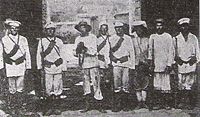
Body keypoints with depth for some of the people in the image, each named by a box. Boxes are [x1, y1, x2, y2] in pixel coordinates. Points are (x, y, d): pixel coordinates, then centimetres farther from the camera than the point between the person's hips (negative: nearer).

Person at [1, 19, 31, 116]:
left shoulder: (23, 39, 7)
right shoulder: (4, 39, 1)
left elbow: (27, 54, 8)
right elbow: (9, 53, -10)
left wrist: (28, 67, 6)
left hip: (21, 65, 1)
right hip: (10, 66, -1)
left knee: (20, 88, 2)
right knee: (12, 89, 2)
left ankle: (20, 108, 11)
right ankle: (12, 108, 14)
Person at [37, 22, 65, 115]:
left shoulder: (59, 41, 9)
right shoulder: (42, 41, 5)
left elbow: (62, 55, 12)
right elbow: (39, 55, 5)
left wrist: (63, 68, 8)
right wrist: (40, 68, -1)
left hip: (58, 67, 2)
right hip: (47, 68, -1)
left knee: (58, 88, 1)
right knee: (49, 89, -2)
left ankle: (54, 107, 12)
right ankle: (49, 107, 11)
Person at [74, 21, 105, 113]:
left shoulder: (93, 37, 0)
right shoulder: (78, 39, 12)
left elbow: (94, 51, -7)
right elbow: (76, 53, 9)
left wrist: (85, 48, -17)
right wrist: (77, 50, -12)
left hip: (93, 62, -4)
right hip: (83, 63, 4)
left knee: (96, 83, -6)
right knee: (85, 82, 6)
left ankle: (100, 106, -1)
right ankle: (87, 105, 14)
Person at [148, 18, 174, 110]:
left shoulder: (168, 37, 2)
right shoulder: (152, 37, 11)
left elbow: (171, 51, 0)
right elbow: (150, 50, 14)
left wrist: (169, 64, -7)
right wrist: (150, 60, 3)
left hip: (165, 65, -3)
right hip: (156, 65, 3)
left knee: (166, 84, -2)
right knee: (157, 86, 1)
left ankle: (166, 104, 5)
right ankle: (159, 103, 7)